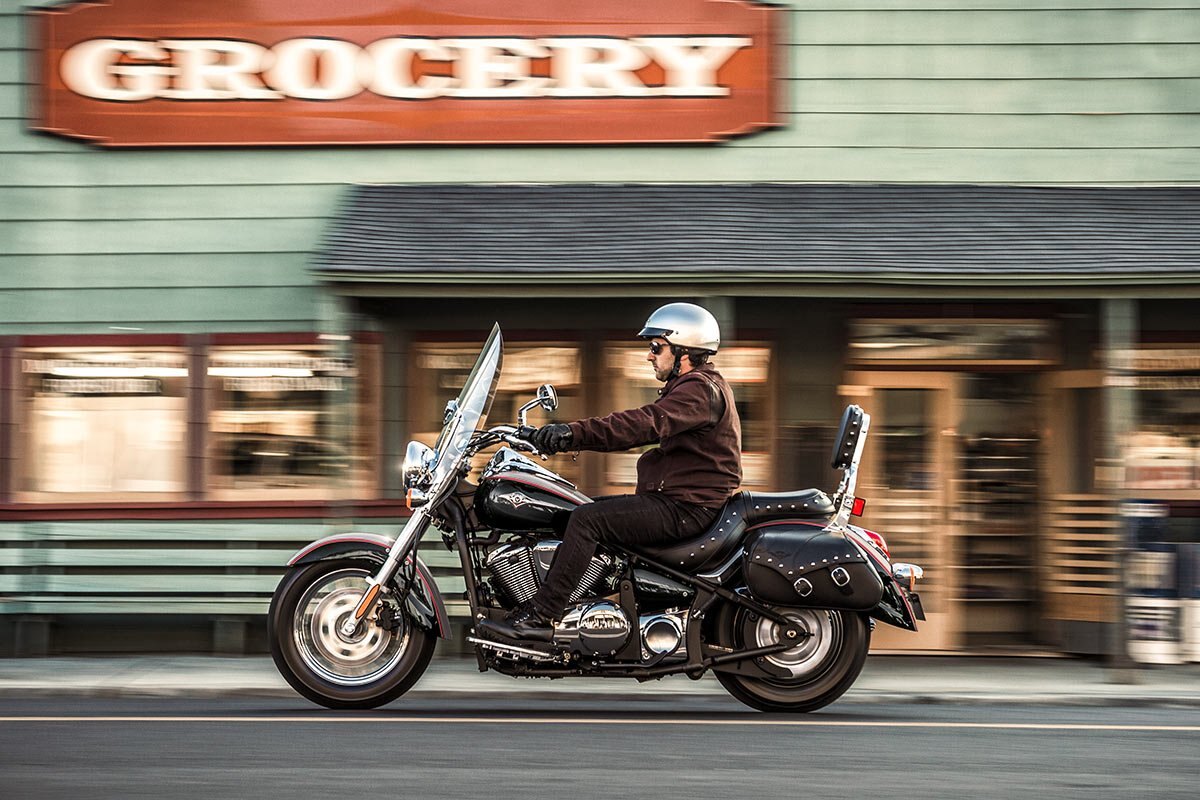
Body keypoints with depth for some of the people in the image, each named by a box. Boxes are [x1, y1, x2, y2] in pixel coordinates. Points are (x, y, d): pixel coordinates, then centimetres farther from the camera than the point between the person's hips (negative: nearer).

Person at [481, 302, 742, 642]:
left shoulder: (702, 389, -14)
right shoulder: (694, 386, 21)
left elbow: (646, 423, -29)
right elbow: (639, 428, 18)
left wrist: (575, 431, -35)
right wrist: (572, 437, 7)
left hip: (686, 508, -11)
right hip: (676, 501, 11)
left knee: (587, 519, -20)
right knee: (587, 511, 10)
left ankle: (540, 616, -21)